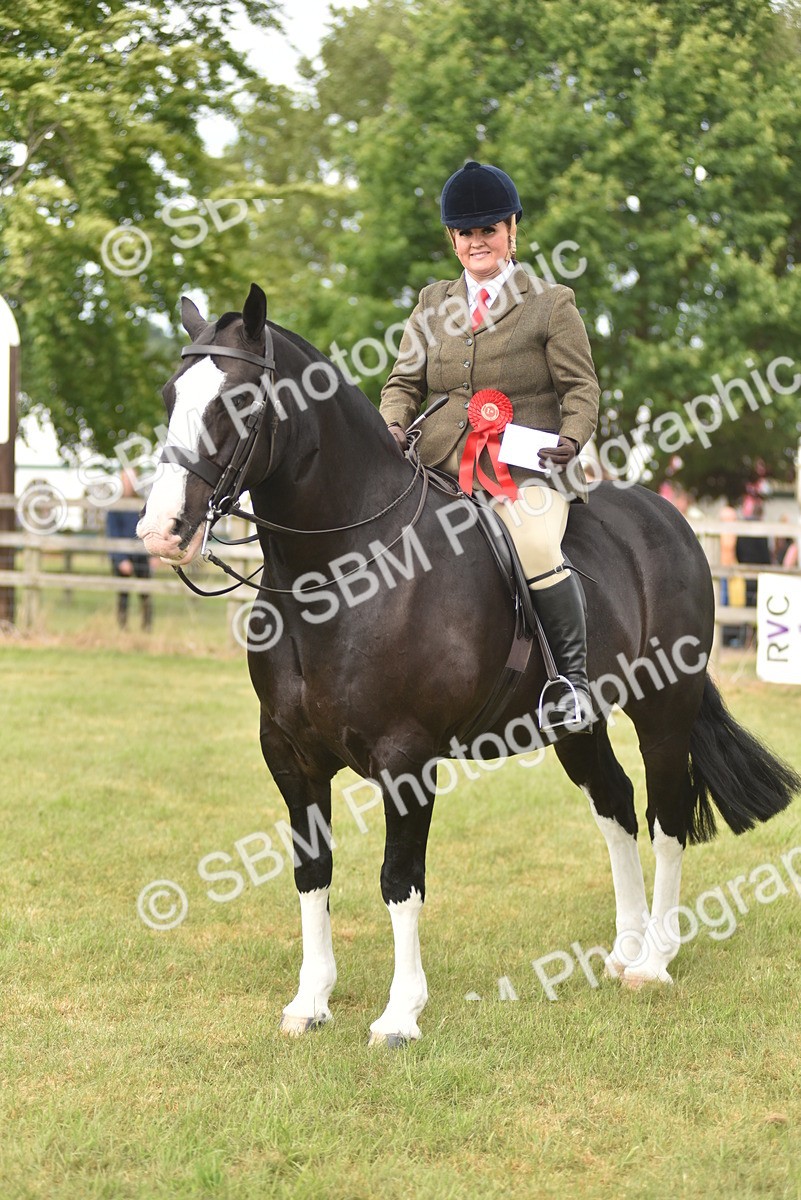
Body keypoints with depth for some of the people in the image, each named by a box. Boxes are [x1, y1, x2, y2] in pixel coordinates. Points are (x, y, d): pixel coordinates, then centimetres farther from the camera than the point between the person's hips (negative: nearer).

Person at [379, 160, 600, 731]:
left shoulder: (551, 304, 5)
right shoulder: (433, 305, 17)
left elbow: (581, 386, 2)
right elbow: (406, 381, 17)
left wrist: (572, 437, -17)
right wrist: (393, 425, -4)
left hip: (527, 464, -5)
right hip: (444, 461, 5)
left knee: (535, 548, -32)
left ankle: (575, 678, -17)